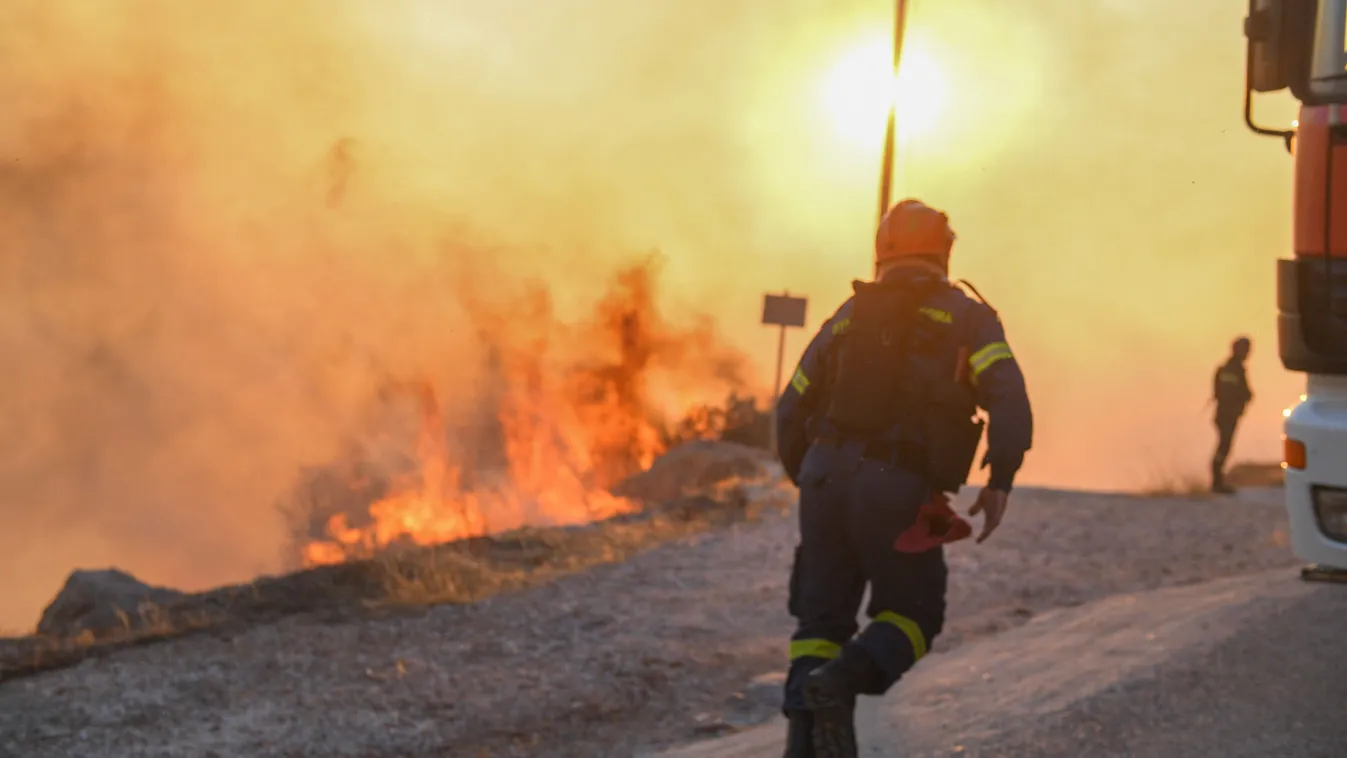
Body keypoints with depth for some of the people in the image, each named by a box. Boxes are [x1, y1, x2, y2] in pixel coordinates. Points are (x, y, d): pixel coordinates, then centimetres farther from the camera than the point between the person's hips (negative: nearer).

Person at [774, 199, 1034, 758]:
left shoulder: (848, 316, 18)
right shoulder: (966, 316, 7)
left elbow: (792, 413, 18)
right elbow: (1007, 393, -11)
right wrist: (1001, 480, -15)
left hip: (826, 477, 4)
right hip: (899, 491, -3)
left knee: (822, 618, 14)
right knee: (911, 618, 12)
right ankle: (844, 681, -17)